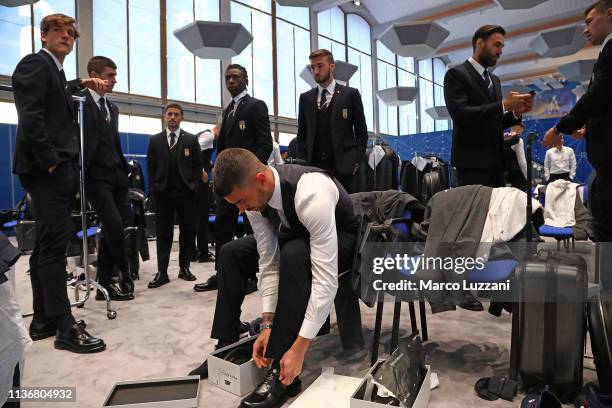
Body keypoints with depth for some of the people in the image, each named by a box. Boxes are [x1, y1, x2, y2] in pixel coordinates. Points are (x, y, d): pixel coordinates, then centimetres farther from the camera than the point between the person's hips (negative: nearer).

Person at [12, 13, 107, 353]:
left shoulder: (55, 70, 23)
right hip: (48, 170, -10)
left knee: (48, 245, 10)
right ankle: (66, 327, -6)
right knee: (54, 245, -10)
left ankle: (44, 320, 19)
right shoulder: (35, 63, -3)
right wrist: (51, 161, -18)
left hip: (58, 169, 10)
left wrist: (82, 83, 32)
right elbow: (30, 117, -17)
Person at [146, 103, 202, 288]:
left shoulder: (191, 140, 7)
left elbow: (198, 165, 5)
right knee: (163, 233, 1)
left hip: (185, 192, 0)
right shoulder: (155, 140, 10)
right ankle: (162, 272, 4)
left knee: (187, 231, 4)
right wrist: (154, 186, 1)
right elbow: (150, 166, 10)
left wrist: (193, 185, -3)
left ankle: (184, 268, 15)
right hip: (162, 192, 1)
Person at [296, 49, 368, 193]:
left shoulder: (350, 94, 5)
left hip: (341, 166, -2)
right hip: (312, 165, 2)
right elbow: (301, 134, 15)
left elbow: (361, 131, 4)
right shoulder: (305, 98, 14)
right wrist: (302, 162, 3)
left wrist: (356, 161, -5)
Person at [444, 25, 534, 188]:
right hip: (472, 161, -7)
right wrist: (503, 105, -18)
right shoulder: (456, 74, -4)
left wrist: (516, 112, 1)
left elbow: (495, 123, 20)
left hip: (496, 161, 8)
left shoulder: (494, 80, 21)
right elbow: (460, 114, -18)